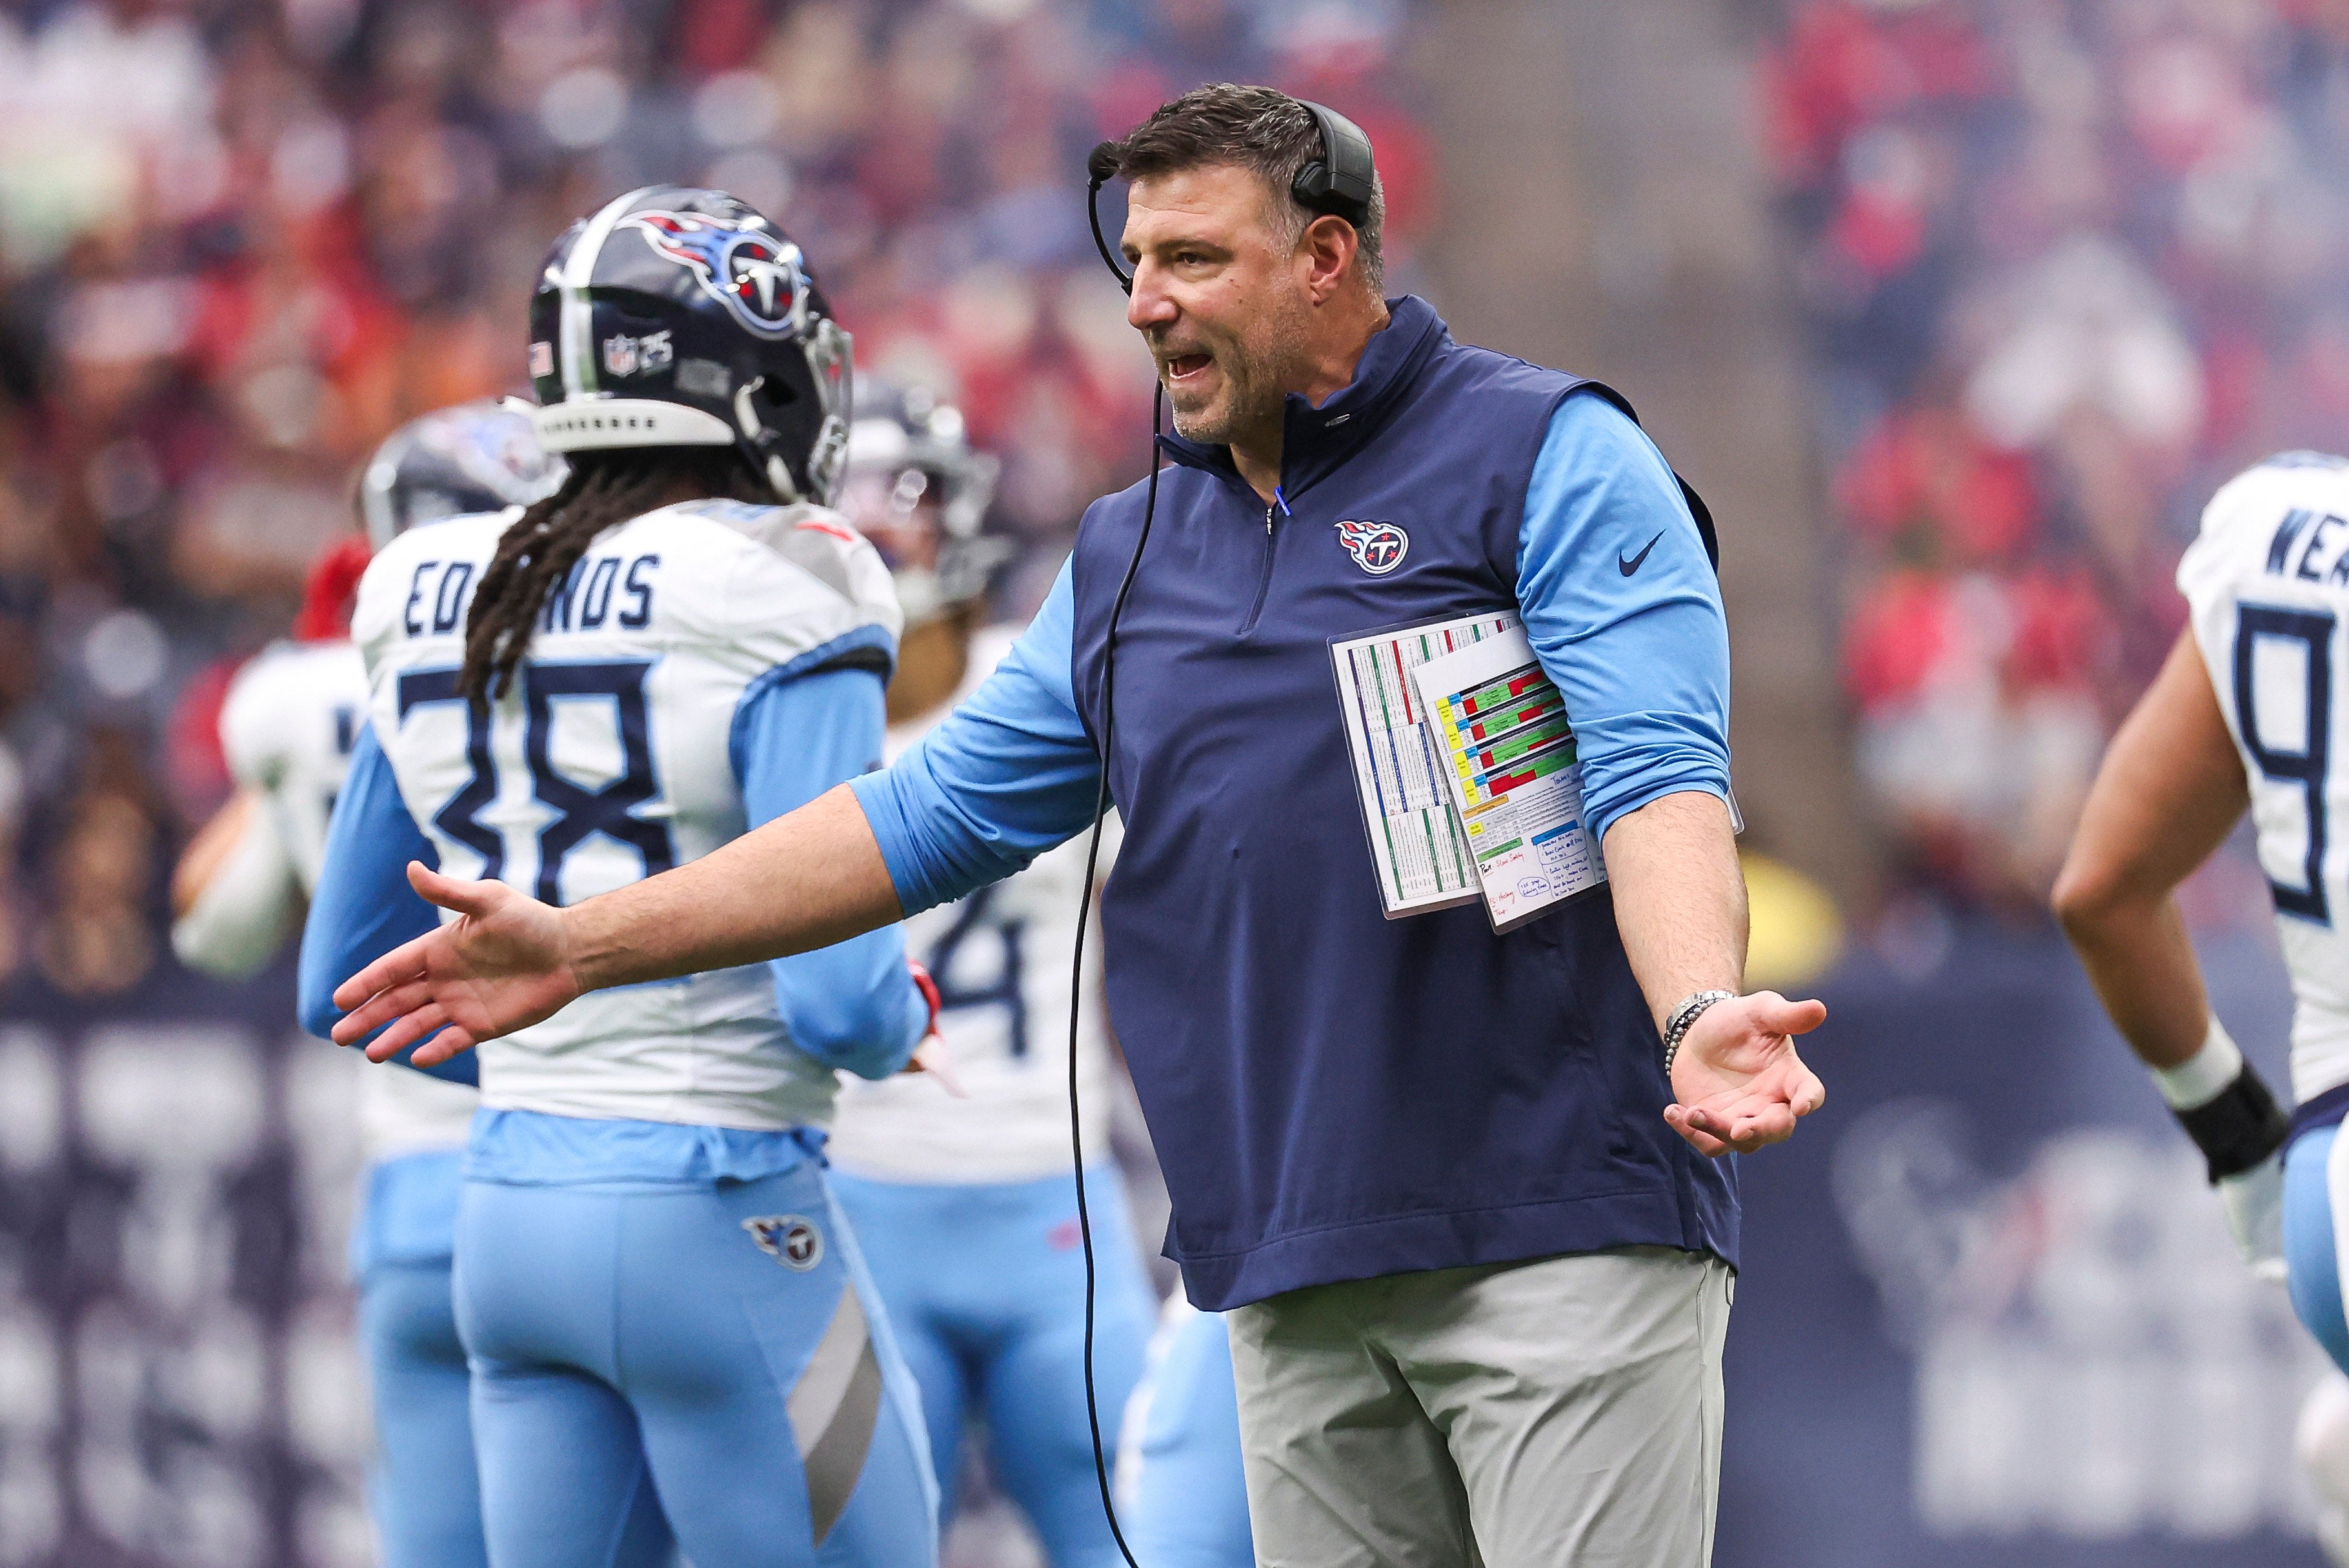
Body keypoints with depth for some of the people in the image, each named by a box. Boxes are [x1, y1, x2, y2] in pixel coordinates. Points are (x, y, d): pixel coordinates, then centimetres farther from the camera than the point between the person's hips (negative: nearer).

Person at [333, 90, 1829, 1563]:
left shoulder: (1547, 459, 0)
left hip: (1563, 1239, -6)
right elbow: (934, 813, 22)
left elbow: (1657, 777, -12)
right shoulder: (1130, 556, 20)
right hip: (1298, 1276, 6)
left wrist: (1699, 1018, -32)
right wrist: (586, 946, 18)